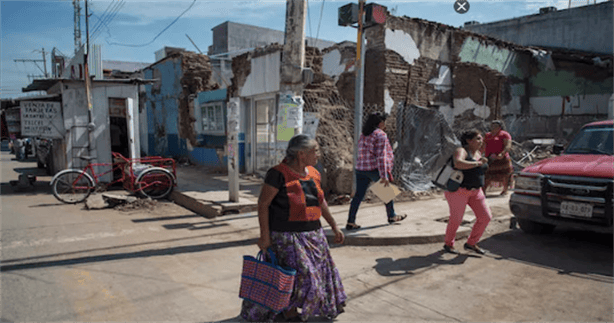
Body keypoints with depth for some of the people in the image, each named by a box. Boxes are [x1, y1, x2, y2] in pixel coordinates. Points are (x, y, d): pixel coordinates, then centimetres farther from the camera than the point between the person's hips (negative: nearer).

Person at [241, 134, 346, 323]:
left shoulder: (313, 174, 5)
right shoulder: (279, 174, -17)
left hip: (313, 234, 8)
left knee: (319, 270, 16)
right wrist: (264, 236, -17)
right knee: (301, 275, -5)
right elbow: (263, 204, -15)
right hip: (287, 236, -7)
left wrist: (334, 226, 17)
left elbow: (321, 201, 16)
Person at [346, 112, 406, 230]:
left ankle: (350, 222, 3)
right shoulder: (381, 135, -10)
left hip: (361, 169, 7)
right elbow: (381, 156, -17)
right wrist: (384, 175, -18)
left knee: (358, 195, 6)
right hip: (375, 169, -6)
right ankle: (392, 217, 32)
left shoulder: (363, 135, 13)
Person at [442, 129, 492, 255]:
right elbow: (458, 163, -37)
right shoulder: (461, 151, -16)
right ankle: (448, 244, 24)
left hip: (475, 191, 8)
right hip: (458, 189, -8)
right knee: (456, 219, 2)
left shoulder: (478, 153, 9)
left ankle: (471, 243, 17)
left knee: (485, 217, 1)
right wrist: (478, 163, -33)